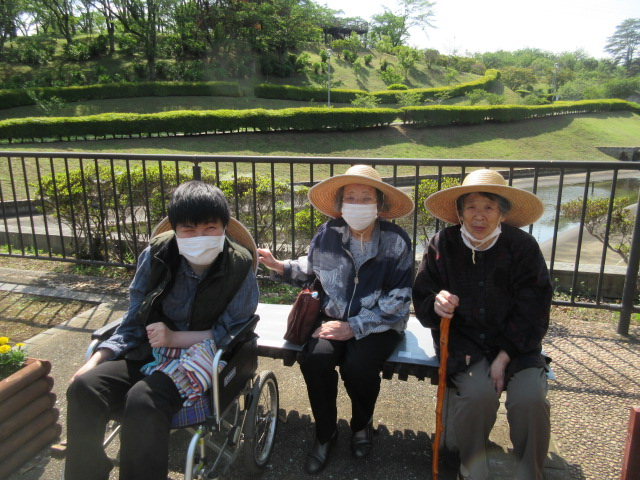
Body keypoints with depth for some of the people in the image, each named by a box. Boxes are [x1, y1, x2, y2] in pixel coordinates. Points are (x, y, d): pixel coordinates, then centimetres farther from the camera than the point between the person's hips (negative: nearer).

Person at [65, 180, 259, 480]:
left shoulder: (239, 269, -12)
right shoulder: (156, 256, -3)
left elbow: (230, 334, -8)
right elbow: (133, 323, 4)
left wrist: (174, 337, -16)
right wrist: (97, 358, -10)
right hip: (150, 354, 4)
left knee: (143, 400, -32)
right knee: (84, 388, -20)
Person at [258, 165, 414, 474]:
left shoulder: (396, 241, -10)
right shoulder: (327, 234, -3)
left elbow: (397, 301, -12)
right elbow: (310, 270, 15)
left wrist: (354, 327, -20)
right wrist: (280, 267, -5)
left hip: (379, 324, -2)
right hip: (334, 317, 3)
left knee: (358, 366, -29)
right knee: (314, 359, -26)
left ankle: (362, 424, 10)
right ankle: (325, 432, 4)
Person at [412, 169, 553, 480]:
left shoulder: (523, 247, -8)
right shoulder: (442, 244, -6)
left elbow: (533, 312, -7)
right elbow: (421, 297, -2)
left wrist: (504, 358, -14)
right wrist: (436, 304, -27)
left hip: (515, 343, 1)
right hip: (462, 338, 0)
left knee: (531, 398, -23)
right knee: (479, 391, -27)